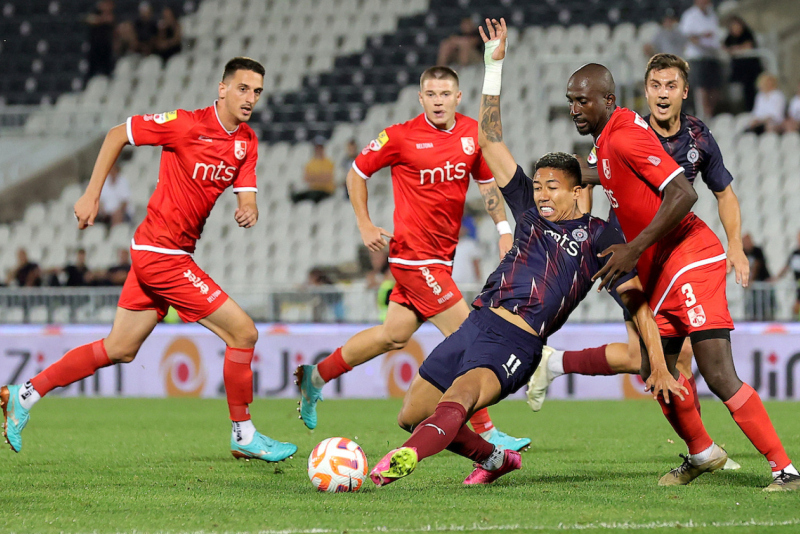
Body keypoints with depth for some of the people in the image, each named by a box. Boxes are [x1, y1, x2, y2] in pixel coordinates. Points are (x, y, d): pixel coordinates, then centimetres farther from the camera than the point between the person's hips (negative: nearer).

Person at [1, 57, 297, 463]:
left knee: (120, 350, 15)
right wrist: (92, 194, -9)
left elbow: (246, 197, 4)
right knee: (243, 332, -8)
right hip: (163, 252, -8)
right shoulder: (186, 124, -16)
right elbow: (117, 135, -7)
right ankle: (244, 436, 4)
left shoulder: (247, 142, 6)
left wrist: (248, 211, -20)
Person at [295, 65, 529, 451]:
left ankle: (315, 377, 32)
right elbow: (357, 173, 2)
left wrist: (504, 230, 9)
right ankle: (484, 433, -5)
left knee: (395, 336, 15)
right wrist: (364, 225, -2)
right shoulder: (400, 137, -12)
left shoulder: (472, 133, 3)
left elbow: (487, 183, 17)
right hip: (414, 256, -7)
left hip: (441, 256, 7)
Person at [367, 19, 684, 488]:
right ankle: (494, 459, 27)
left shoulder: (599, 236, 5)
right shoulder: (530, 210, 18)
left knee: (461, 393, -36)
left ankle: (405, 459, -63)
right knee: (412, 414, 7)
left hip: (514, 344, -7)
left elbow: (638, 301, 6)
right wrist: (494, 66, 15)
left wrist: (660, 368, -2)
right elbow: (491, 141, 20)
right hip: (476, 324, 7)